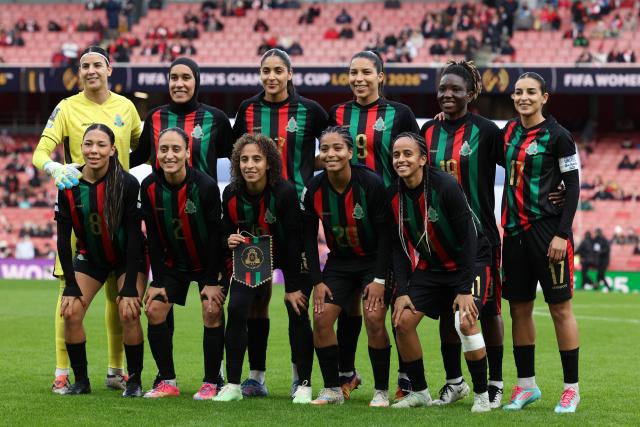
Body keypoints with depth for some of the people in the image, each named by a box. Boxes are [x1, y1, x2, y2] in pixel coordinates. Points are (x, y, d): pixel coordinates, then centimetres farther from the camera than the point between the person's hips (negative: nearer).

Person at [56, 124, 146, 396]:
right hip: (90, 256, 3)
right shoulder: (69, 185, -16)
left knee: (128, 313, -19)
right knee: (71, 312, -11)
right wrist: (71, 285, -14)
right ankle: (81, 381, 3)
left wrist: (130, 287, -23)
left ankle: (134, 381, -3)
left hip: (128, 257, -3)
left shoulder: (127, 184, -24)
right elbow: (63, 238, -10)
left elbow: (134, 236, -21)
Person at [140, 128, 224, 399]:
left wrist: (212, 281, -17)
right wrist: (157, 281, -7)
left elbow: (215, 235, -18)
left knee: (212, 312, -15)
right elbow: (153, 237, -7)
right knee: (154, 310, -5)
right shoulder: (150, 187, -15)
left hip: (207, 262, -4)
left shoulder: (205, 186, -25)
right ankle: (167, 382, 5)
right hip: (173, 262, 4)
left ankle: (212, 383, -3)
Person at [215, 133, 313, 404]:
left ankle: (304, 385, 2)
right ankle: (233, 385, -5)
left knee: (297, 313, -10)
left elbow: (293, 240, -24)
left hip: (291, 258, -3)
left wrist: (292, 287, -22)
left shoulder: (285, 192, -27)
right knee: (236, 310, -11)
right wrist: (229, 241, -26)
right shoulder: (232, 194, -15)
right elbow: (226, 232, 1)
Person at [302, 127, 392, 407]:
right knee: (321, 319, -7)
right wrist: (317, 281, -5)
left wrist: (379, 279, -18)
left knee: (374, 319, -17)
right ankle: (332, 389, 6)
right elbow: (309, 236, 0)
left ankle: (381, 391, -3)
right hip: (339, 263, 4)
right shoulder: (315, 189, -10)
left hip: (374, 260, -4)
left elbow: (384, 234, -16)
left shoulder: (371, 183, -21)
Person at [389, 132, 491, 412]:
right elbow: (398, 247, 2)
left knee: (465, 322, -25)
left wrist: (465, 289, -23)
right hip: (430, 267, 6)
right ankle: (419, 392, 10)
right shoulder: (394, 196, -6)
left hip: (469, 262, -6)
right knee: (403, 321, -6)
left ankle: (482, 394, -9)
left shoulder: (446, 186, -24)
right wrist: (402, 292, -8)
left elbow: (468, 238, -21)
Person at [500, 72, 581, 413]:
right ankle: (526, 385, 17)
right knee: (519, 308, 8)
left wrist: (562, 234, -14)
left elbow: (573, 187, -7)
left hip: (547, 229, -6)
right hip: (514, 230, 6)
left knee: (560, 308, -1)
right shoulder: (510, 130, 10)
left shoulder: (557, 136, -7)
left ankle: (571, 387, 5)